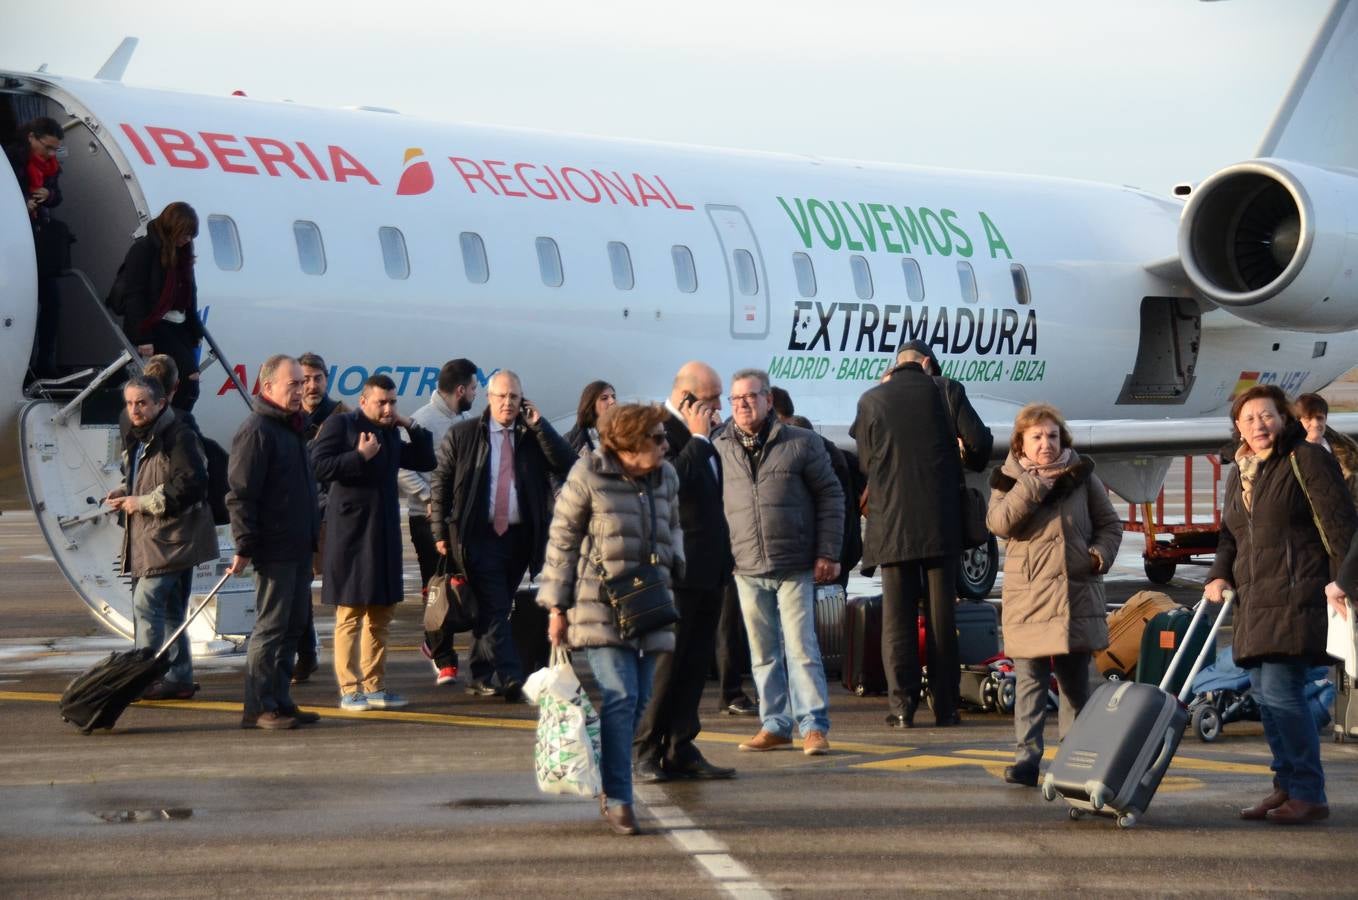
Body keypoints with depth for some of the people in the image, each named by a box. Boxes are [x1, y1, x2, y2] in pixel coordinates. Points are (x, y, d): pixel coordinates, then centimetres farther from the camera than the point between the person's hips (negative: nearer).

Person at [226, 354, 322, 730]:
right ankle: (258, 708, -2)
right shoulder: (256, 431, -14)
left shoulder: (293, 428, 16)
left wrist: (314, 533, 22)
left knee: (293, 625, 12)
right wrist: (244, 546, -21)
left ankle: (279, 701, 18)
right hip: (274, 548, -9)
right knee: (271, 626, -6)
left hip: (299, 547, 9)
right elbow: (241, 494, -18)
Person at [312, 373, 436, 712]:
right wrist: (360, 456, -16)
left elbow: (425, 462, 21)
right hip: (350, 534, -7)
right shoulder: (340, 425, -3)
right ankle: (349, 690, -1)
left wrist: (411, 427, 9)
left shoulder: (390, 433, 17)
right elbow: (319, 466, -14)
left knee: (381, 614, 10)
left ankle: (374, 687, 17)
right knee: (350, 614, -4)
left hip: (384, 533, 7)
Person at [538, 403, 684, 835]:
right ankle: (617, 798, -10)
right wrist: (556, 607, -4)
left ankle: (611, 786, 24)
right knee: (620, 697, -15)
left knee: (637, 700, 8)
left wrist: (674, 561, 5)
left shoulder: (665, 477, 8)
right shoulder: (589, 476, -8)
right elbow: (562, 540, -3)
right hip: (601, 605, -6)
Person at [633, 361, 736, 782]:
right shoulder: (659, 430, -12)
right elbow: (674, 480, -26)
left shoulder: (697, 438, 18)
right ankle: (643, 752, -1)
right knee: (666, 661, -6)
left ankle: (680, 750, 14)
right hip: (676, 569, -9)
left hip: (706, 569, 9)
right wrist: (699, 438, -18)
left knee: (696, 662, 9)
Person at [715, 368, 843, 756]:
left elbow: (830, 496, 1)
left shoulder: (802, 443, -1)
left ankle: (813, 725, -1)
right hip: (747, 570, 3)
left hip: (795, 567, -3)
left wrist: (828, 553, -4)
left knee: (801, 648, -4)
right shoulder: (720, 449, 6)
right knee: (763, 653, 9)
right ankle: (775, 724, 16)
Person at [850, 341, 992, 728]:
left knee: (898, 615, 3)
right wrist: (969, 463, 18)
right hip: (940, 522, 0)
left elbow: (864, 463, 7)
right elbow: (979, 441, -3)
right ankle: (946, 705, 6)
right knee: (941, 615, 6)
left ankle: (902, 704, -3)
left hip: (891, 524, 0)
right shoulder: (946, 391, 0)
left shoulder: (871, 401, 2)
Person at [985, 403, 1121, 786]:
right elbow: (999, 523, -14)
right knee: (1030, 680, -7)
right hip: (1029, 596, -2)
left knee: (1075, 680, 12)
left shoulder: (1082, 476, 8)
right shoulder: (1009, 480, 3)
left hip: (1078, 595, 2)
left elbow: (1110, 524, 14)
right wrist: (1036, 483, -19)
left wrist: (1100, 555, -6)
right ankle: (1026, 757, -8)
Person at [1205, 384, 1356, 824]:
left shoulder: (1307, 460, -5)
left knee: (1280, 689, -14)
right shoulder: (1239, 473, 19)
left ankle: (1309, 795, -8)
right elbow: (1230, 535, 25)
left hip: (1296, 594, -8)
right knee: (1264, 691, 7)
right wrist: (1219, 575, 7)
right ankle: (1286, 787, 17)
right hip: (1255, 599, 8)